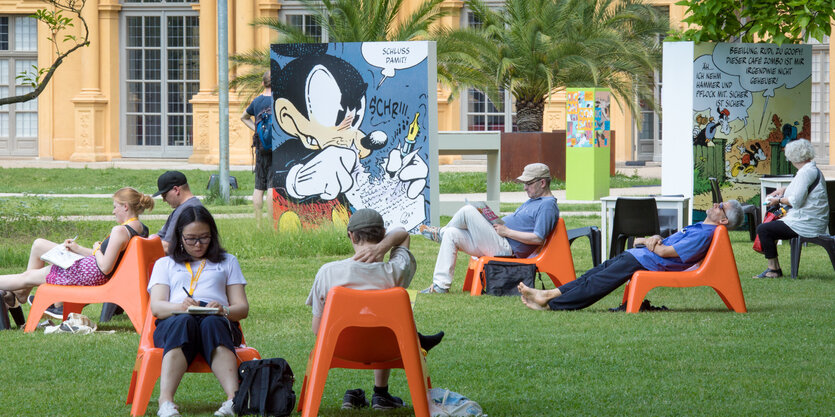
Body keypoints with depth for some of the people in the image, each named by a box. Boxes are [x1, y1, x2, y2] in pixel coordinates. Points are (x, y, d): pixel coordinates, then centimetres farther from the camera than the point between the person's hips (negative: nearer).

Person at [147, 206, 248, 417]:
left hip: (218, 322, 1)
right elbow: (156, 306, 10)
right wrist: (181, 306, -14)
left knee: (212, 323, -38)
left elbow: (242, 308, 17)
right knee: (184, 322, -39)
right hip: (173, 321, 0)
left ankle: (234, 398, -60)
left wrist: (224, 310, -9)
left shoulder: (228, 262, 29)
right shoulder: (165, 264, 27)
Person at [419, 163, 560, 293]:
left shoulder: (548, 206, -11)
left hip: (504, 248, -11)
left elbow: (538, 238, -21)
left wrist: (506, 231, -15)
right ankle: (441, 285, -4)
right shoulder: (533, 201, 22)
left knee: (467, 211, -13)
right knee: (451, 234, 2)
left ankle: (441, 233, 17)